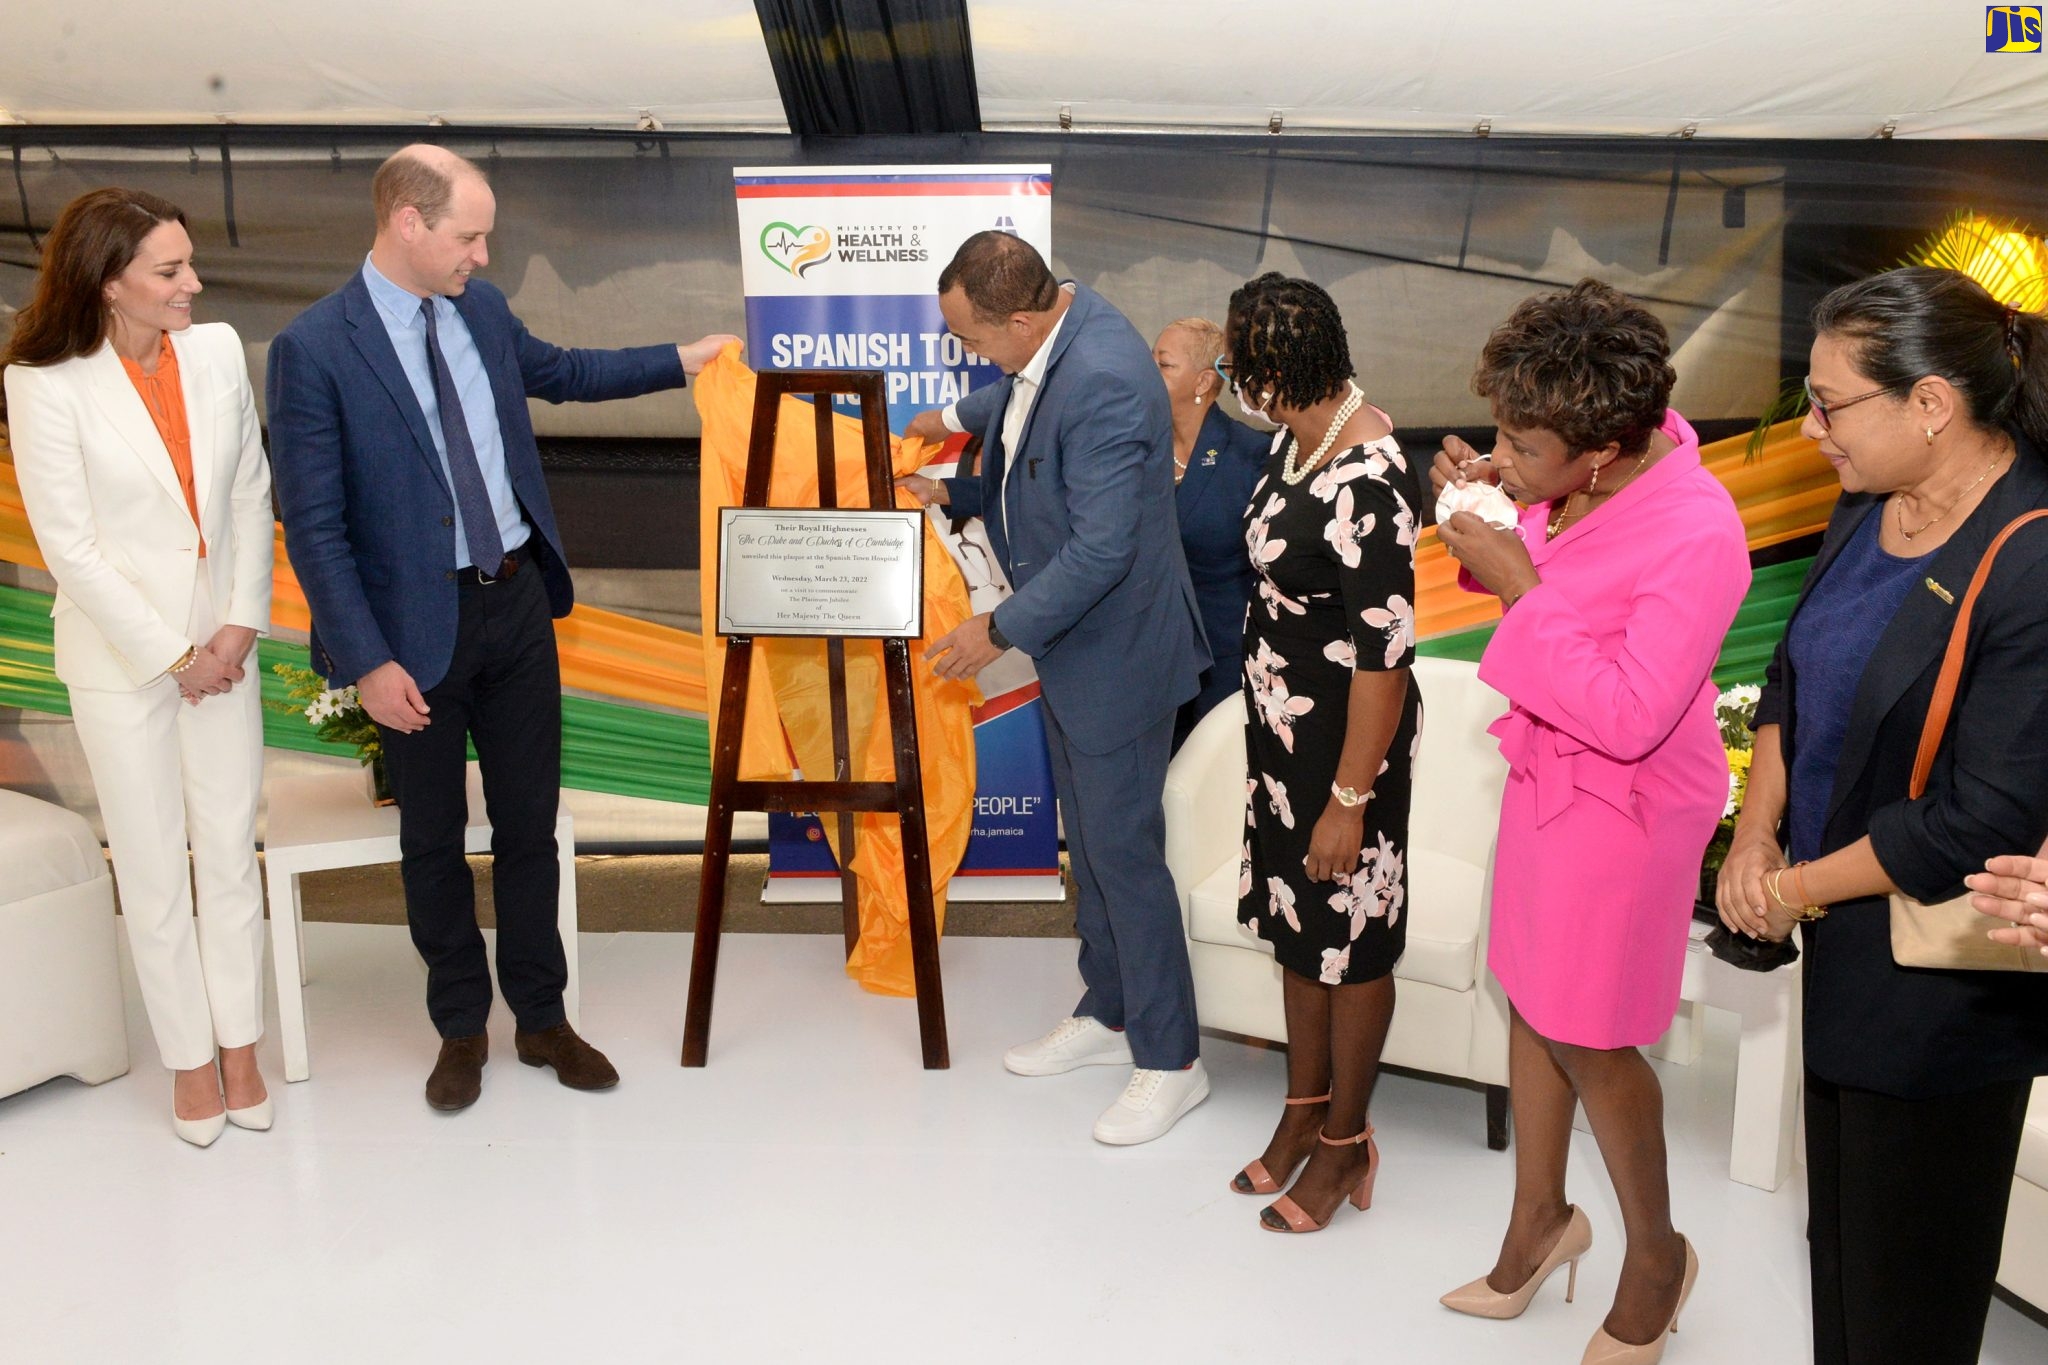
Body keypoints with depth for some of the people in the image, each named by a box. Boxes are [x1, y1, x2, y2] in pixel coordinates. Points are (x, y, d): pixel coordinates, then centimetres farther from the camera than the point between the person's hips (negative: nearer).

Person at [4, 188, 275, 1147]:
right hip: (123, 657, -3)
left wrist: (243, 623, -4)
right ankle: (190, 1059, 23)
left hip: (222, 644, 3)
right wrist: (171, 656, -11)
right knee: (154, 871, 8)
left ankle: (240, 1045, 25)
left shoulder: (217, 350, -3)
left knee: (231, 853, 11)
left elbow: (251, 494, 3)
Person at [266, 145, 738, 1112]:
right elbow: (313, 527, -14)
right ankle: (461, 1027, 30)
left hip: (518, 603, 5)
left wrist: (679, 361, 22)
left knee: (529, 821, 13)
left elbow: (558, 372, 24)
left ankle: (542, 1017, 28)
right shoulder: (314, 349, -15)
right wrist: (369, 661, -17)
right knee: (433, 837, 12)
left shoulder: (480, 308, 3)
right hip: (419, 626, -5)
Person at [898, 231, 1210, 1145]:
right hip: (1069, 640, 10)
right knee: (1087, 838, 20)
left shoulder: (1102, 384, -30)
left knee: (1123, 849, 1)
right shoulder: (1057, 325, -1)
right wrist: (962, 420, 24)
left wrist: (1003, 630, -22)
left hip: (1115, 651, -10)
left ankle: (1170, 1062, 18)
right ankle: (1108, 1016, 37)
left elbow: (1100, 549, -30)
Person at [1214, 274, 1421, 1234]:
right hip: (1282, 723, 9)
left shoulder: (1361, 488, -29)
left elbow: (1386, 658, -26)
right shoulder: (1309, 428, -1)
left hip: (1343, 739, -9)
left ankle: (1345, 1144, 31)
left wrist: (1351, 797, -21)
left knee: (1349, 939, 10)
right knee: (1296, 921, 21)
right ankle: (1305, 1110, 41)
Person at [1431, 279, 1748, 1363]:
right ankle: (1540, 1215, 41)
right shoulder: (1591, 475, -7)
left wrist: (1518, 583, -28)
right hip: (1546, 775, 8)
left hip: (1621, 807, -7)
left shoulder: (1696, 536, -29)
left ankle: (1655, 1255, 33)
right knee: (1532, 1002, 19)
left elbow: (1628, 715, -29)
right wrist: (1484, 503, -6)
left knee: (1585, 1038, 7)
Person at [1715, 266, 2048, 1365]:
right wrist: (1758, 831, -3)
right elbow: (1793, 675, 11)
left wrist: (1797, 887, -14)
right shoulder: (1869, 509, 1)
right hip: (1842, 948, 8)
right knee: (1839, 1237, 24)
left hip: (1940, 991, -8)